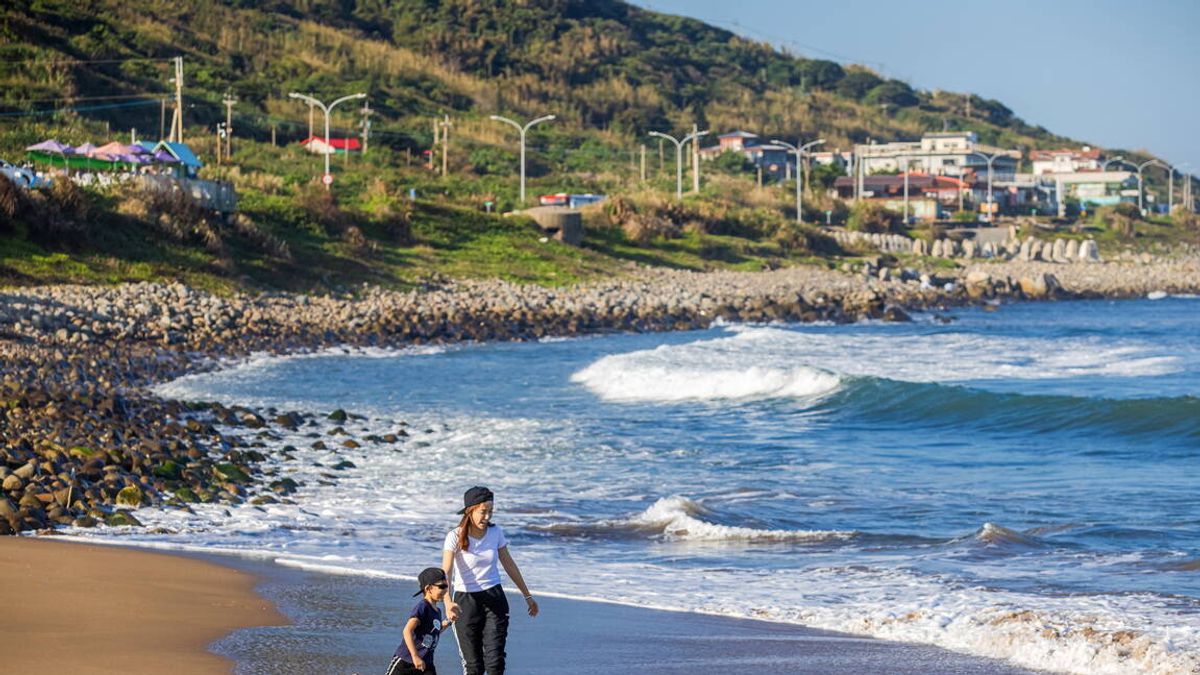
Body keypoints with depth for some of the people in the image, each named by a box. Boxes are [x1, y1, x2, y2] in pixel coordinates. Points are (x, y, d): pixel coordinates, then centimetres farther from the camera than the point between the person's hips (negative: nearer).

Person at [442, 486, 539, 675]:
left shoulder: (496, 532, -1)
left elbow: (509, 565, 13)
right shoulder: (455, 537, -14)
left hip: (494, 598, 2)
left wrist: (527, 595, 20)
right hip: (465, 601, -2)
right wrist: (448, 602, -43)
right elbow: (445, 572, -25)